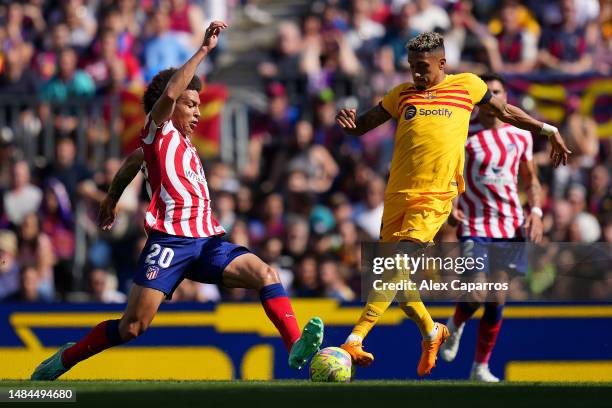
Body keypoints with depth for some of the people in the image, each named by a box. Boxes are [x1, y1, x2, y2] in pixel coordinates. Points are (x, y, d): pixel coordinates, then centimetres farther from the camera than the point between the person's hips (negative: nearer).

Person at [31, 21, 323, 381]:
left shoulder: (183, 144, 26)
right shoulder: (158, 132, 5)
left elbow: (133, 162, 43)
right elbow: (169, 94, -17)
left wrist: (112, 200, 58)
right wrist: (204, 50, -18)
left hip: (206, 241, 7)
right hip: (170, 240, -7)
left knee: (266, 274, -17)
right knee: (133, 326, -10)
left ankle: (297, 346, -30)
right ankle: (63, 360, 9)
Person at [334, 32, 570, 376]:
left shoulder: (467, 86, 10)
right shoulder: (402, 94, 15)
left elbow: (504, 110, 25)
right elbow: (362, 125, 18)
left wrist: (547, 129, 29)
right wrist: (349, 122, -6)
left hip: (436, 196, -4)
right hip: (398, 193, 4)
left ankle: (355, 339, -24)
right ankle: (432, 332, 33)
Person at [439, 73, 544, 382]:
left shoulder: (521, 136, 8)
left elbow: (531, 180, 18)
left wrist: (535, 211, 2)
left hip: (511, 225, 4)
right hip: (474, 226, -3)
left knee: (497, 301, 2)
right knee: (475, 297, -13)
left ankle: (481, 366, 12)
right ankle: (455, 325, 22)